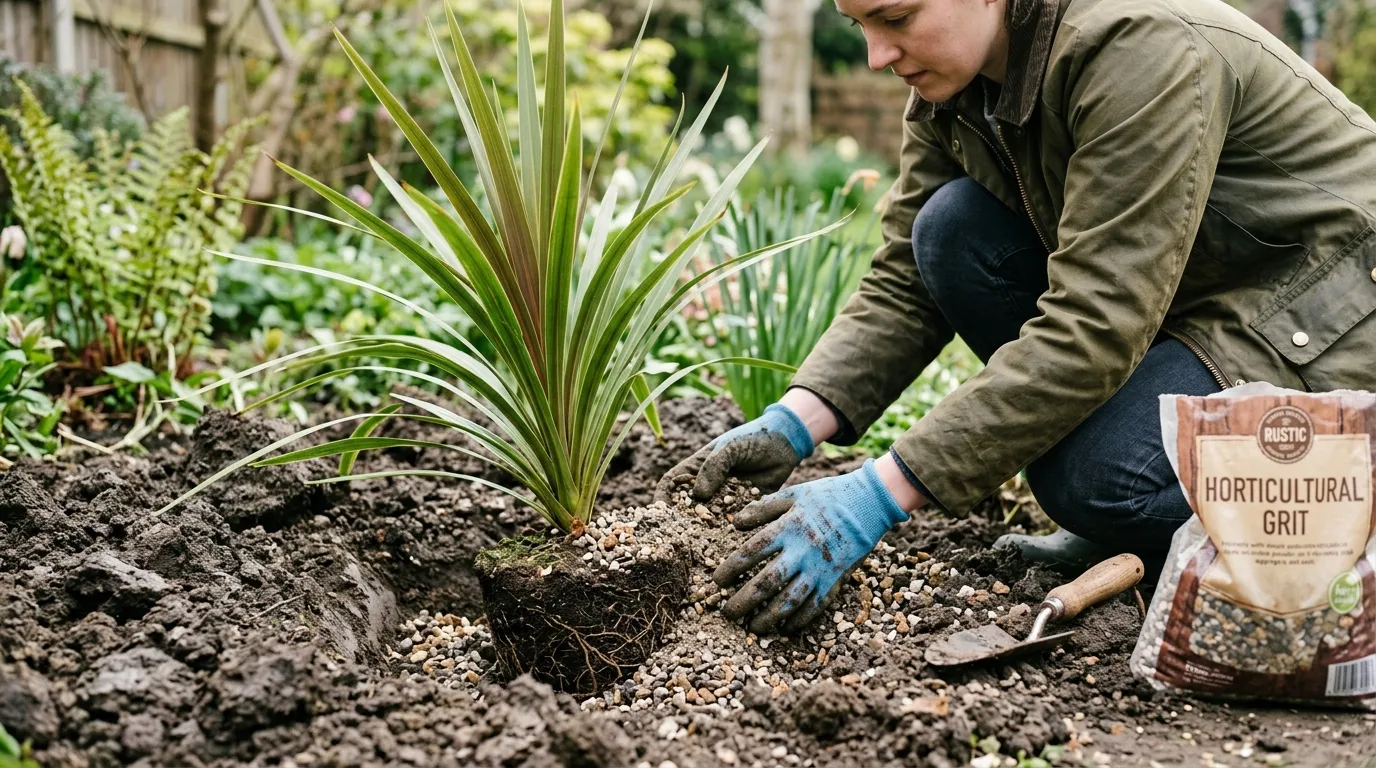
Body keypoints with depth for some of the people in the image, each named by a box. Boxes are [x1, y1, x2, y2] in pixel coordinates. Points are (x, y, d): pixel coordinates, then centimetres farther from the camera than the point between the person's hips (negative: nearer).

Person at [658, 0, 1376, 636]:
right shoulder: (950, 83, -6)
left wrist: (876, 497, -38)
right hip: (1177, 309, 8)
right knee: (953, 229, -14)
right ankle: (1118, 525, -2)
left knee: (1097, 477, -31)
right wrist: (793, 423, -22)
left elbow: (1094, 329, -36)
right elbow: (904, 284, -4)